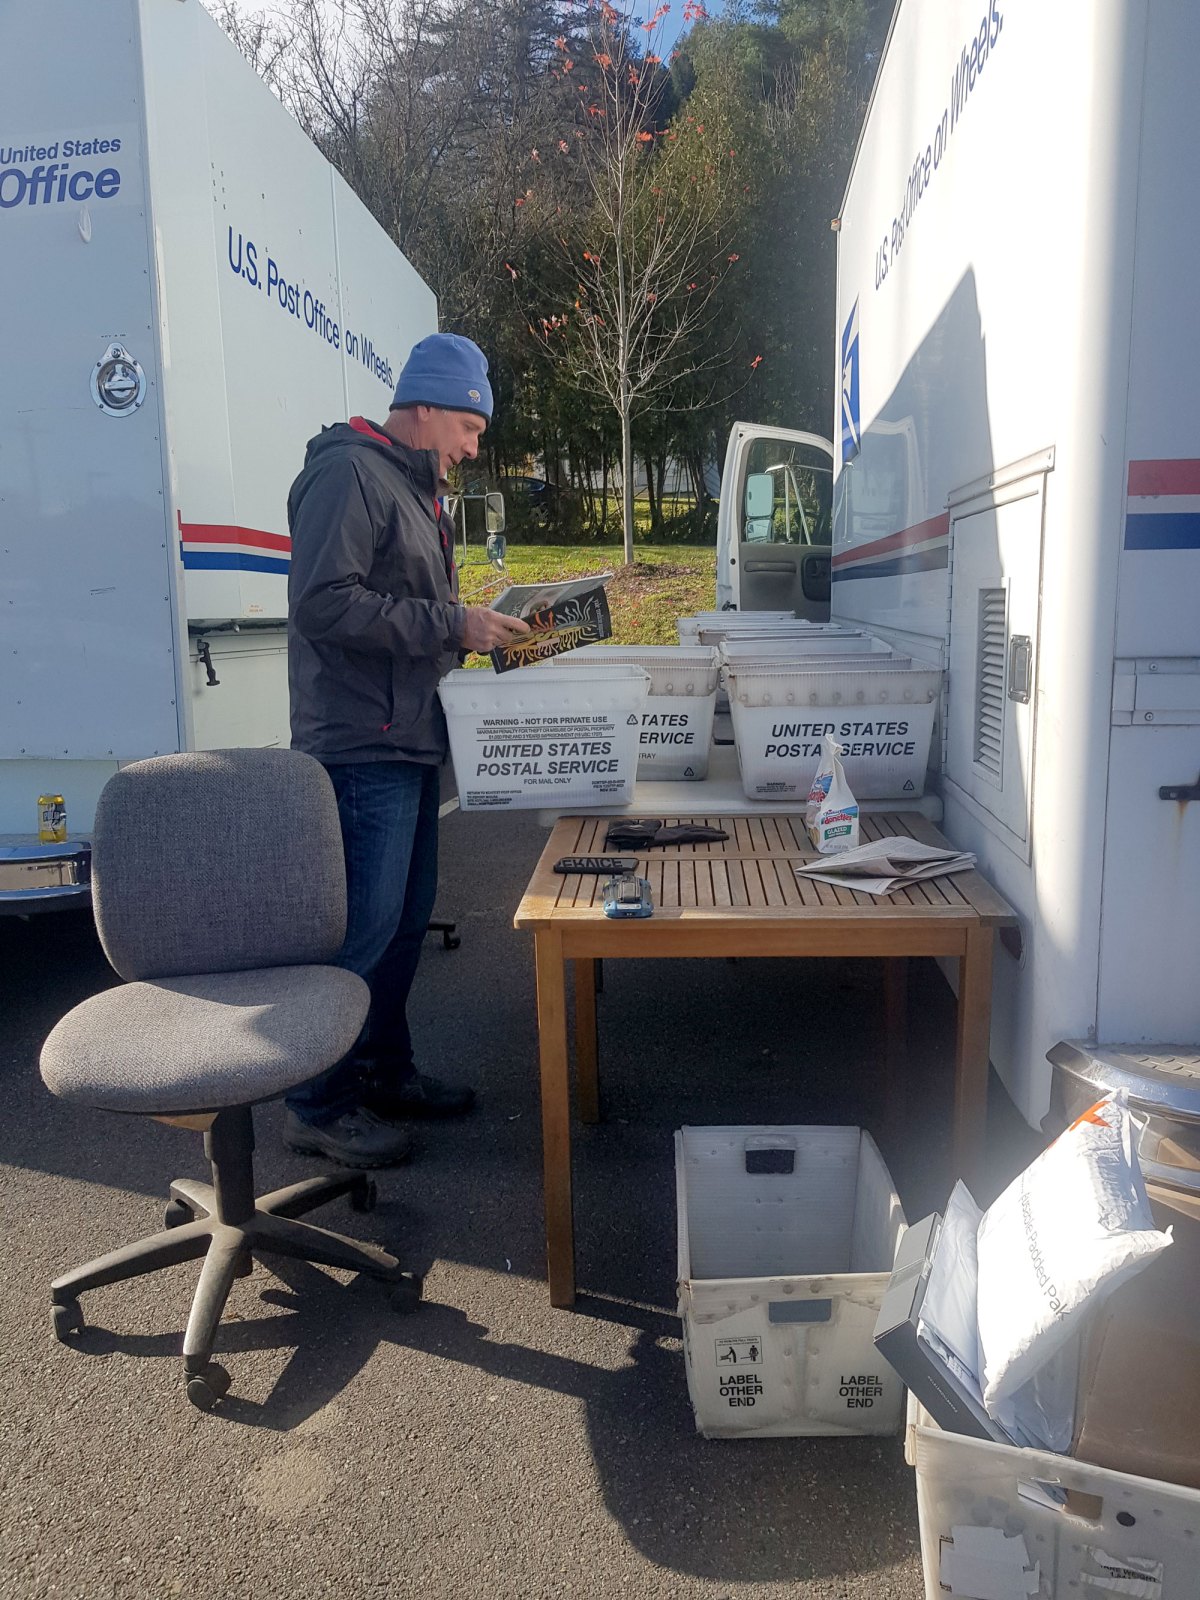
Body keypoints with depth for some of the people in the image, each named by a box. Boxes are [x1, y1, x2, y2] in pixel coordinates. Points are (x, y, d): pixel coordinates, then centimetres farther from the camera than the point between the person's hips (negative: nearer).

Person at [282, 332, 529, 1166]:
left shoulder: (417, 488, 21)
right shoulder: (349, 472, -10)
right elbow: (326, 602, -21)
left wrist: (477, 626, 9)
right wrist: (450, 626, -20)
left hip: (408, 739, 10)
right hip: (362, 744, -10)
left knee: (407, 916, 15)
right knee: (363, 926, -6)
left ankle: (383, 1072, 29)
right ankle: (319, 1106, 7)